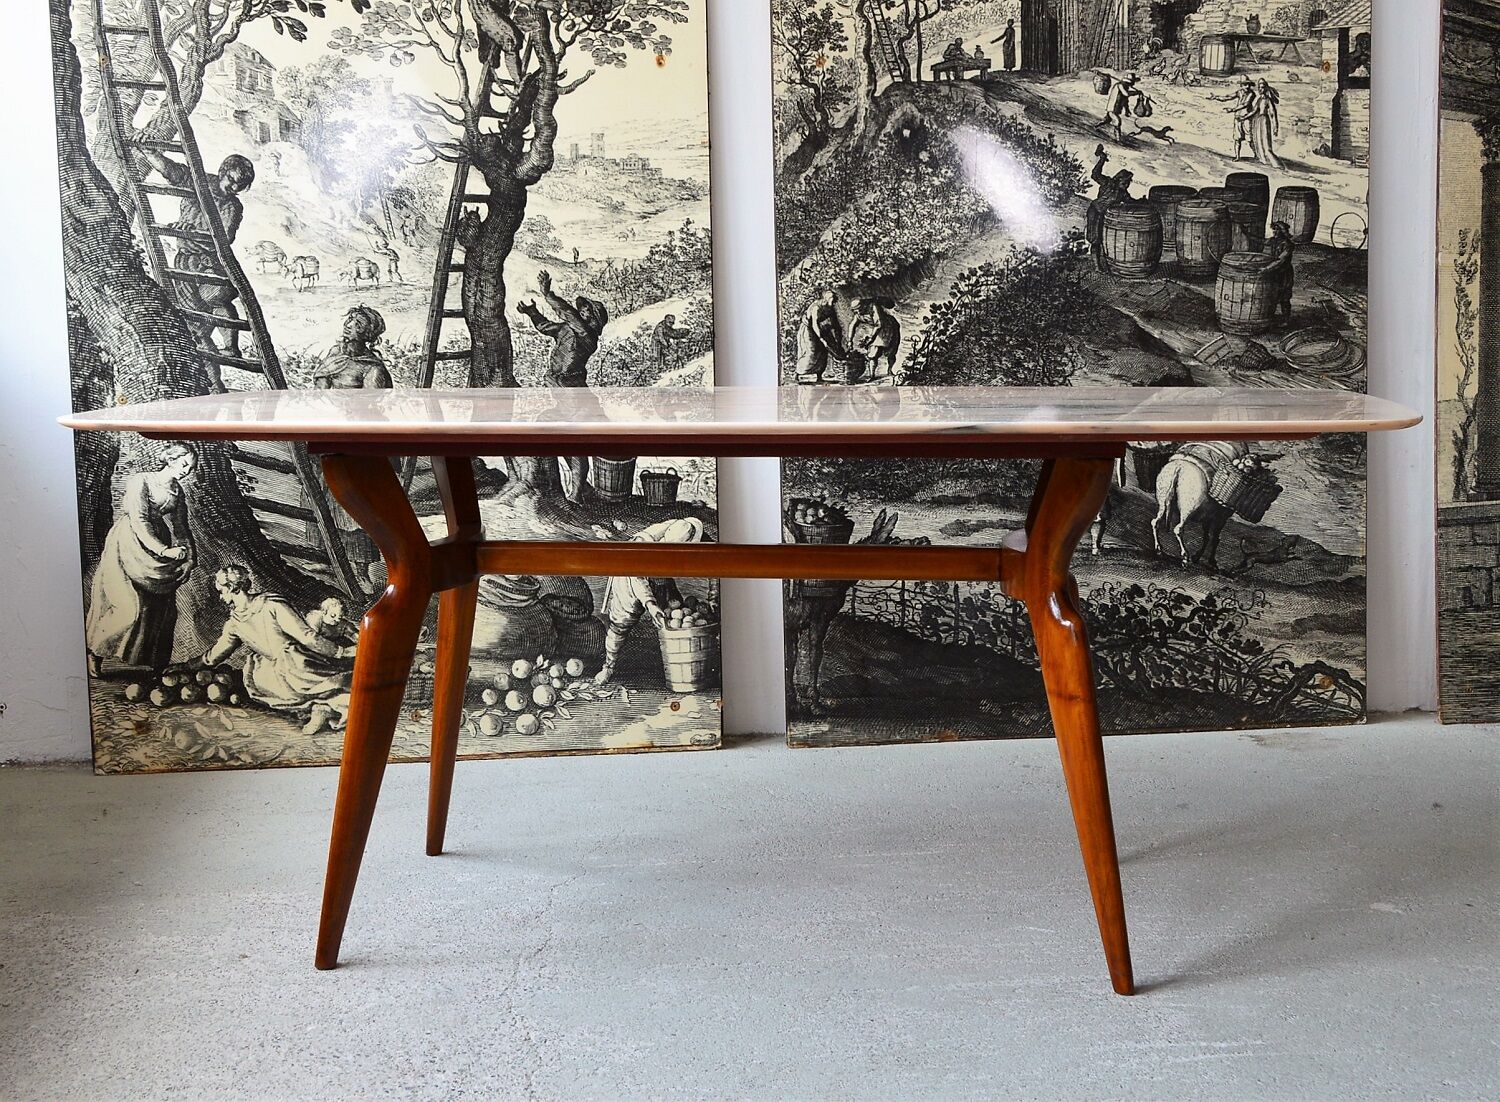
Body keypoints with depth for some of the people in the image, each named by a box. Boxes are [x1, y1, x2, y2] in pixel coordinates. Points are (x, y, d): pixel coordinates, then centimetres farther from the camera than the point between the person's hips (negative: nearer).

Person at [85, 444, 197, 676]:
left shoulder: (177, 493, 15)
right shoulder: (141, 481, -6)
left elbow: (180, 528, 11)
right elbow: (139, 520, -15)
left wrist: (189, 556, -8)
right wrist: (165, 551, -21)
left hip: (160, 551, 7)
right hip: (129, 548, -7)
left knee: (162, 609, 1)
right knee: (131, 608, -18)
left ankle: (158, 665, 9)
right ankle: (94, 654, -6)